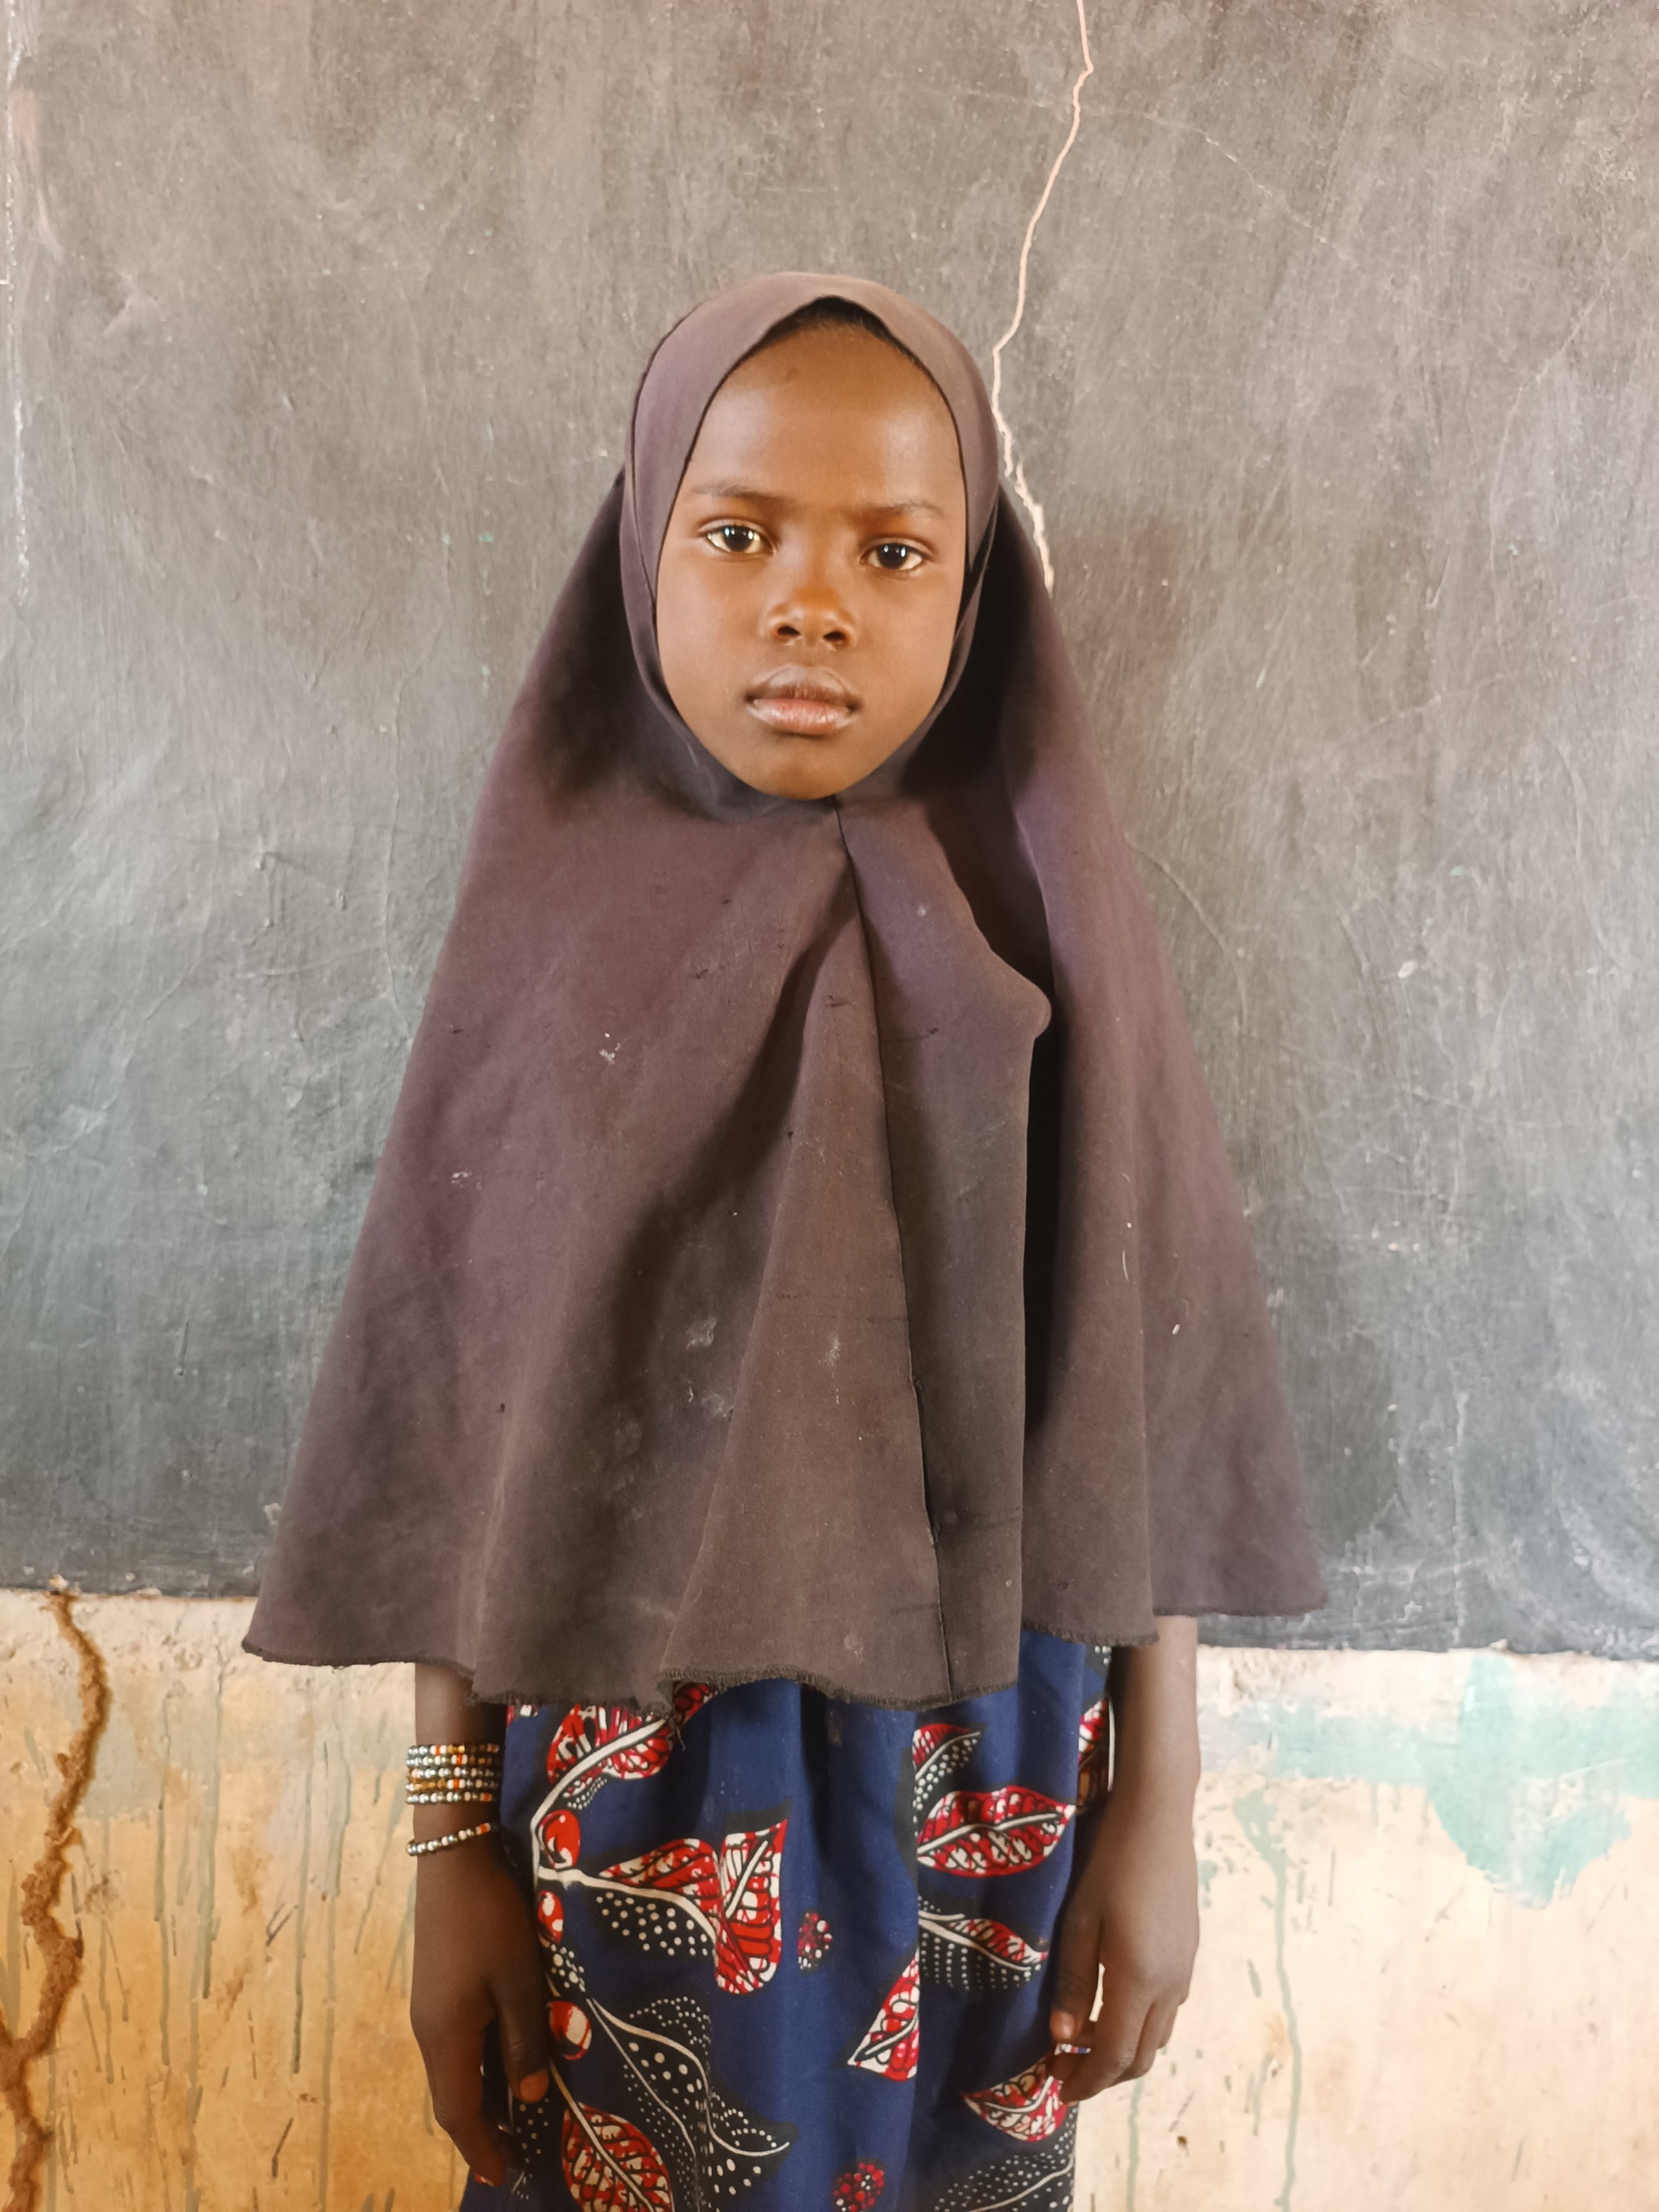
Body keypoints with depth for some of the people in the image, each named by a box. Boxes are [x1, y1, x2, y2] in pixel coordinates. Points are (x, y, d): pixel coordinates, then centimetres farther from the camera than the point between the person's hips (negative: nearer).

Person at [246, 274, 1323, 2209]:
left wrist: (1159, 1807, -2)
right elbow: (459, 1410, -3)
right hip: (628, 1791, 0)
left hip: (983, 1781, 1)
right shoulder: (559, 916, -6)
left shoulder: (1041, 924, -6)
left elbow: (1146, 1382, -3)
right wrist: (456, 1841, -2)